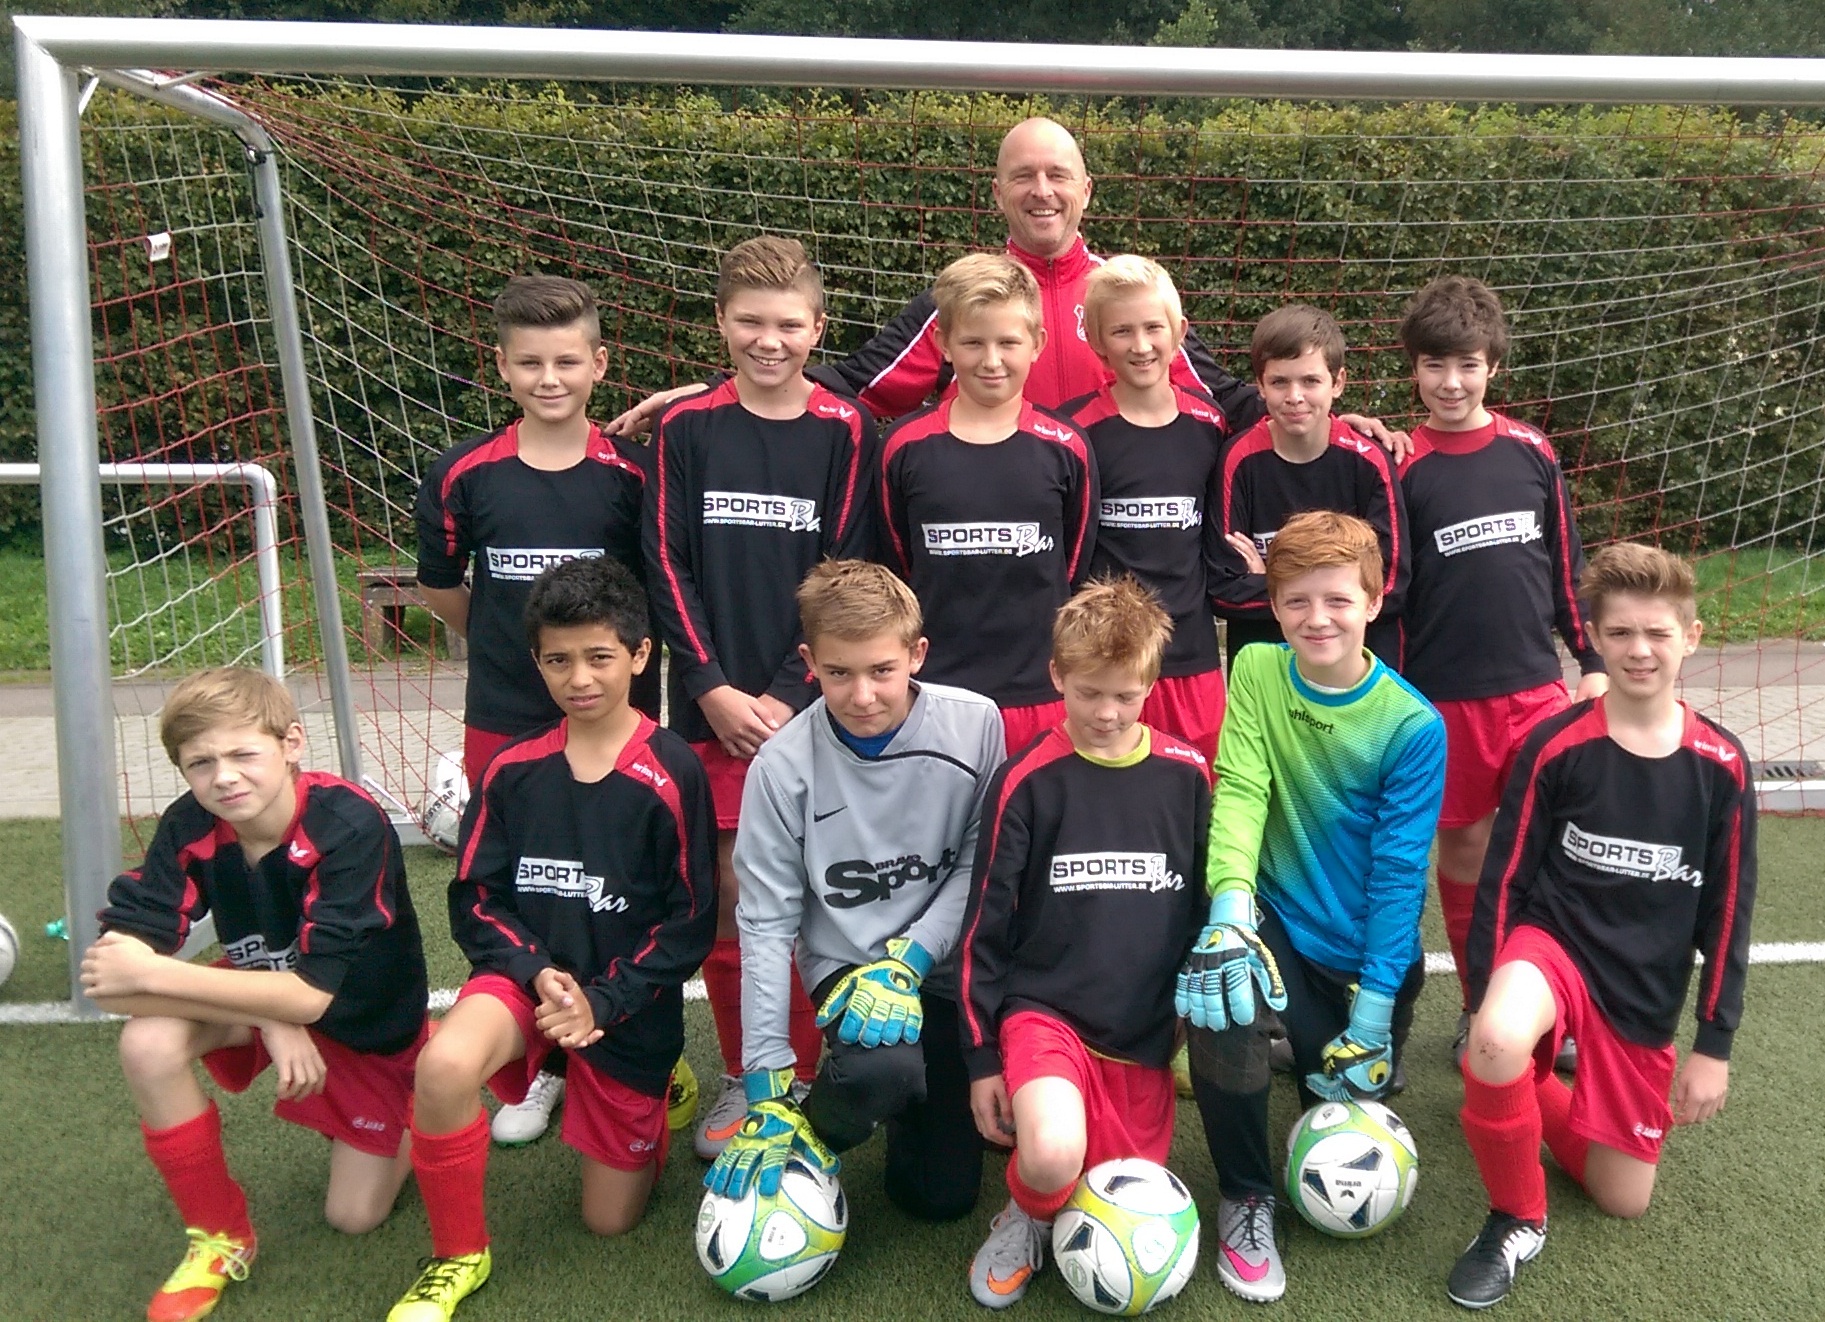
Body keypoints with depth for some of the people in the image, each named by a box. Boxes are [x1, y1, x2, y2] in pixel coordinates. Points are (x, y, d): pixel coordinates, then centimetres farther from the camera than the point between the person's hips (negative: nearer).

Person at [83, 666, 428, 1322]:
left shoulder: (350, 826, -35)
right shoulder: (188, 827, -23)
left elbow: (312, 993, -38)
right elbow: (116, 957, -28)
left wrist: (150, 974, -36)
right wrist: (271, 1020, -35)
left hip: (367, 1021, -3)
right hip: (263, 995, 3)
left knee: (354, 1216, 1)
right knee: (148, 1044, -27)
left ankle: (419, 1110, 33)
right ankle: (220, 1236, -5)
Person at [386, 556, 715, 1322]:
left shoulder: (672, 773, -13)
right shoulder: (514, 770, -3)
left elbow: (692, 922, -9)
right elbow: (474, 899, 0)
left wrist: (604, 1002, -16)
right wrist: (538, 973, -16)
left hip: (629, 1003, -2)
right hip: (530, 972, 2)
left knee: (609, 1220, 9)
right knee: (444, 1065, -33)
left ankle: (656, 1088, 39)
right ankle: (458, 1257, -6)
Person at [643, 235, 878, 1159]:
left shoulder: (845, 433, 2)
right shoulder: (685, 430, 5)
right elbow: (667, 568, 1)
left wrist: (788, 695, -9)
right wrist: (713, 689, -8)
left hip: (810, 702, -1)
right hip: (712, 703, 1)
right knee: (724, 894, 5)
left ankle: (805, 1075, 18)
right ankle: (742, 1076, 23)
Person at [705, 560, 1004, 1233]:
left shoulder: (974, 725, -13)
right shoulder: (784, 765, -13)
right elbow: (766, 923, -10)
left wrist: (906, 962, -19)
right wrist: (769, 1089, -11)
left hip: (950, 959, 2)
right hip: (848, 963, -1)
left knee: (944, 1192, 0)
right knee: (880, 1067, -35)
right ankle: (823, 1134, 0)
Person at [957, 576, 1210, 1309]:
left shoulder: (1186, 775, 0)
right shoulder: (1027, 780, -7)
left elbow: (1208, 903, 12)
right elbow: (985, 927, -2)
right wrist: (982, 1055, -2)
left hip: (1147, 1030, 3)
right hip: (1045, 1008, -3)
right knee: (1053, 1157, -30)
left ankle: (1051, 1196, 36)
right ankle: (1026, 1216, 5)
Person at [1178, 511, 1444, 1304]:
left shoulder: (1412, 726, -14)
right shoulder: (1256, 672, -6)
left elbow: (1398, 872, -14)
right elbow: (1239, 792, -16)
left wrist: (1373, 1012, -16)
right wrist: (1230, 904, -34)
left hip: (1367, 952, 0)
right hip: (1279, 920, 0)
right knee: (1221, 1000, -33)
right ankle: (1246, 1198, -8)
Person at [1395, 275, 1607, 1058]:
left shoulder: (1531, 452, 3)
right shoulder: (1403, 468, -4)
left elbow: (1566, 563, 11)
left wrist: (1592, 660, 9)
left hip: (1535, 686, 2)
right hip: (1444, 698, -2)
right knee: (1463, 846, 9)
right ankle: (1478, 1007, 25)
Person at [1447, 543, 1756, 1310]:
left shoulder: (1721, 764, -4)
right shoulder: (1555, 745, -10)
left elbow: (1728, 911, 2)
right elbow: (1503, 879, -5)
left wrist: (1715, 1043, 1)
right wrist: (1485, 995, -11)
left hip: (1647, 994, 3)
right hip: (1552, 941, -3)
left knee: (1623, 1199, 6)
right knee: (1496, 1045, -38)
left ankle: (1527, 1092, 35)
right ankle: (1517, 1220, -11)